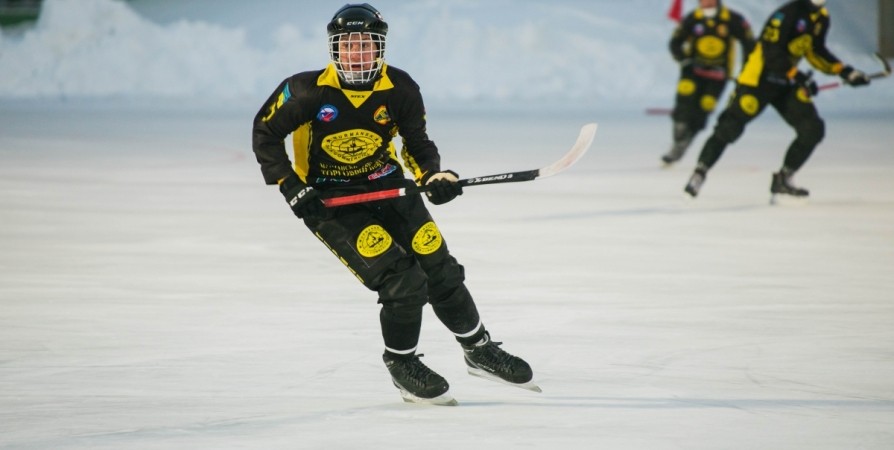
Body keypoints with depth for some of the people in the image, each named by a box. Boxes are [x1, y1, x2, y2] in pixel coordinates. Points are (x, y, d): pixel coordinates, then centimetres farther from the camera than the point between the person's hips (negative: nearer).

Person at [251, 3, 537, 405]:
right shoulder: (308, 91, -20)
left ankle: (479, 350, 24)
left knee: (439, 269, 3)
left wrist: (434, 176, -19)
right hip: (329, 201, -4)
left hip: (386, 187, 4)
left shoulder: (399, 89, -12)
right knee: (402, 281, -17)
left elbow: (416, 142, 0)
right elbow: (265, 133, -9)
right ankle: (401, 364, 5)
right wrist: (291, 188, -15)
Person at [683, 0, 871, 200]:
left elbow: (816, 52, 17)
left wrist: (845, 71, 8)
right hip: (759, 78, -8)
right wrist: (799, 77, -30)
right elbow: (772, 52, -26)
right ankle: (700, 172, 4)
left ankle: (783, 179, 9)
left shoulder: (821, 18, 6)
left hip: (786, 84, 8)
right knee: (730, 127, -10)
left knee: (813, 130, -3)